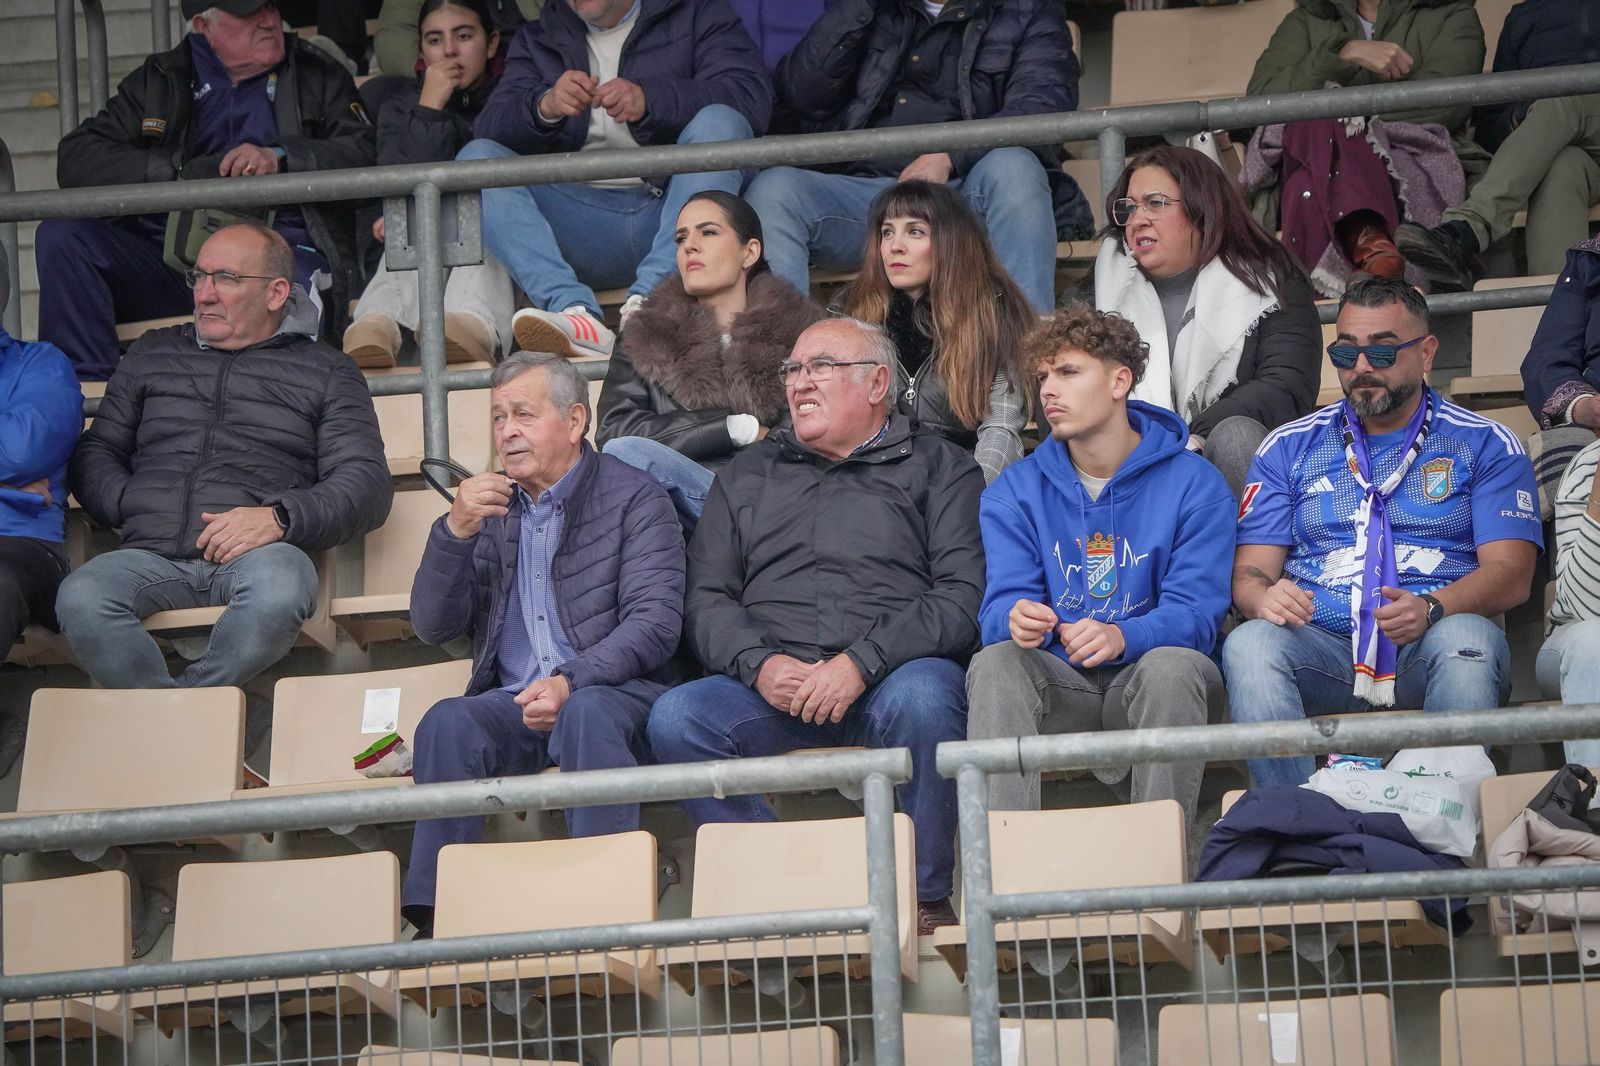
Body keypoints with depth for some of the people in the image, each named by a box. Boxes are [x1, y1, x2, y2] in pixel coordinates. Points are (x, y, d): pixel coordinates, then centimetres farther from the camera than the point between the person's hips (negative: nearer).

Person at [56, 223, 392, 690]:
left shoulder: (325, 371, 17)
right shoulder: (153, 354, 28)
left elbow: (367, 485, 6)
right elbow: (95, 452, 26)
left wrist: (279, 518, -13)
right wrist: (130, 504, 2)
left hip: (254, 553, -2)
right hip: (153, 554, 2)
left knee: (280, 589, -40)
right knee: (80, 597, -34)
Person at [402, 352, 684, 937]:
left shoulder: (633, 498, 5)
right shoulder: (489, 506, 19)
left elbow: (655, 623, -7)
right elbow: (433, 626, 12)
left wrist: (571, 682, -22)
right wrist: (455, 531, -5)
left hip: (612, 692, -3)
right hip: (513, 701, 3)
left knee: (586, 714, -38)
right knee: (447, 722, -29)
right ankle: (435, 916, -34)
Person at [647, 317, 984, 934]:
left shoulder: (940, 469, 13)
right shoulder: (748, 476, 25)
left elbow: (964, 596, -2)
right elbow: (708, 599, 15)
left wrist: (861, 663, -16)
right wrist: (759, 664, -7)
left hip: (893, 673, -3)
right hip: (771, 684, 3)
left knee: (922, 698, -37)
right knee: (674, 719, -26)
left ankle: (927, 898, -21)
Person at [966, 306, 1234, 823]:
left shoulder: (1194, 484, 0)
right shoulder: (1015, 491, 10)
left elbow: (1196, 611, -10)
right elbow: (1002, 602, -2)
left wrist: (1121, 638, -33)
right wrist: (1016, 619, -29)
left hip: (1144, 676, -2)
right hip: (1060, 684, 2)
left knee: (1174, 665, -35)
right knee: (994, 663, -28)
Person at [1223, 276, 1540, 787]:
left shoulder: (1485, 445, 13)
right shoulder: (1289, 448, 20)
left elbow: (1510, 573, 2)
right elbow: (1250, 572, 13)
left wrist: (1431, 609, -20)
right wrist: (1264, 598, -14)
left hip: (1426, 649, -1)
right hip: (1323, 650, 1)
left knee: (1465, 637, -36)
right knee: (1248, 644, -31)